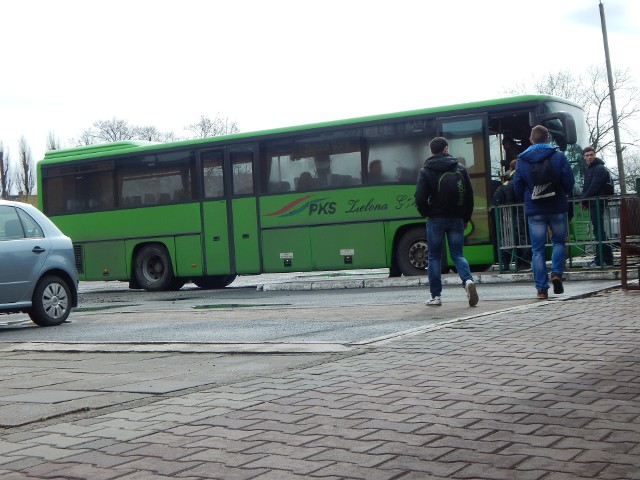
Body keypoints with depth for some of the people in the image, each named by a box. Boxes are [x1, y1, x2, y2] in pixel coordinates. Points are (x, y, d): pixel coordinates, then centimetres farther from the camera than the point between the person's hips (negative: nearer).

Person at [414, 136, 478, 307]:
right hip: (456, 219, 2)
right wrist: (465, 218, 10)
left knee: (434, 257, 7)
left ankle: (435, 296, 6)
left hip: (436, 219, -2)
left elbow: (420, 198, -11)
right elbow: (469, 195, 4)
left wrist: (426, 213, 6)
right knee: (457, 254, 8)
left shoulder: (426, 171, -4)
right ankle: (468, 280, -19)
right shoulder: (460, 169, 5)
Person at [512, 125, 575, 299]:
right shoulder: (559, 156, -3)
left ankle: (541, 288, 1)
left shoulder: (522, 160, 1)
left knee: (537, 249, 4)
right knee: (559, 241, 18)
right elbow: (569, 182, -5)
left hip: (534, 211, 1)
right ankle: (557, 273, -4)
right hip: (557, 208, -1)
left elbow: (517, 188, 2)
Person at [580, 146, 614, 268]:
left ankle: (599, 260, -7)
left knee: (599, 231, -8)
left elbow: (593, 188, -18)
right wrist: (584, 201, 4)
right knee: (599, 231, 12)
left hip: (597, 203, -10)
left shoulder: (600, 169, -11)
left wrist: (584, 201, -12)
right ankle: (607, 258, 18)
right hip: (593, 204, 10)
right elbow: (586, 187, 19)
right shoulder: (588, 169, 18)